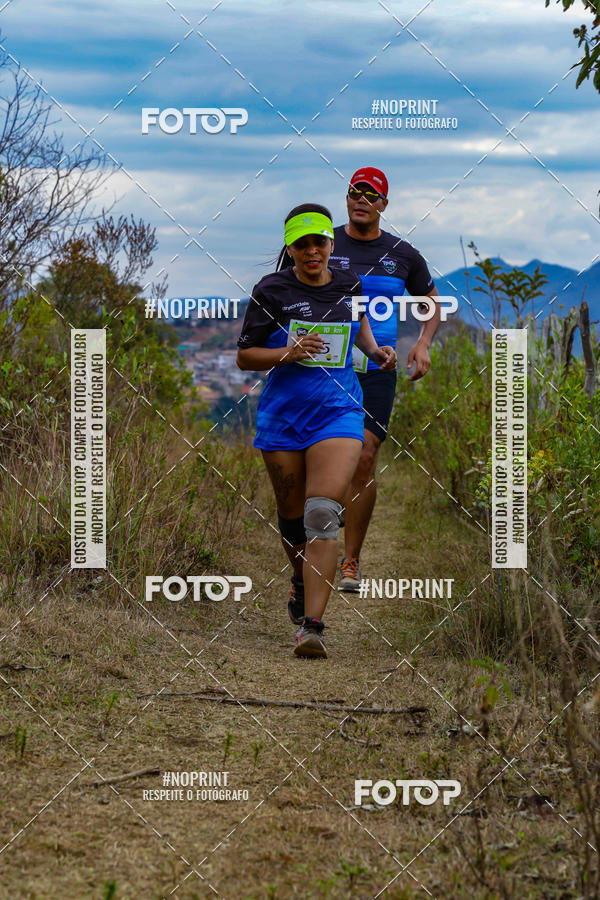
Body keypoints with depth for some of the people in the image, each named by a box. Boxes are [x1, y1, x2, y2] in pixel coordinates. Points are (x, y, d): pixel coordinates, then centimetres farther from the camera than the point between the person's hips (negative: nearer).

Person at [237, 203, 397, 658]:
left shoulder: (349, 284, 7)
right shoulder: (271, 291, -2)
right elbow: (244, 356, 0)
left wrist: (375, 350, 15)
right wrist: (287, 353, -16)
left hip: (337, 412, 0)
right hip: (282, 415, 0)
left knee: (323, 515, -16)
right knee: (292, 517, 11)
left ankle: (311, 626, -20)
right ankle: (302, 579, 44)